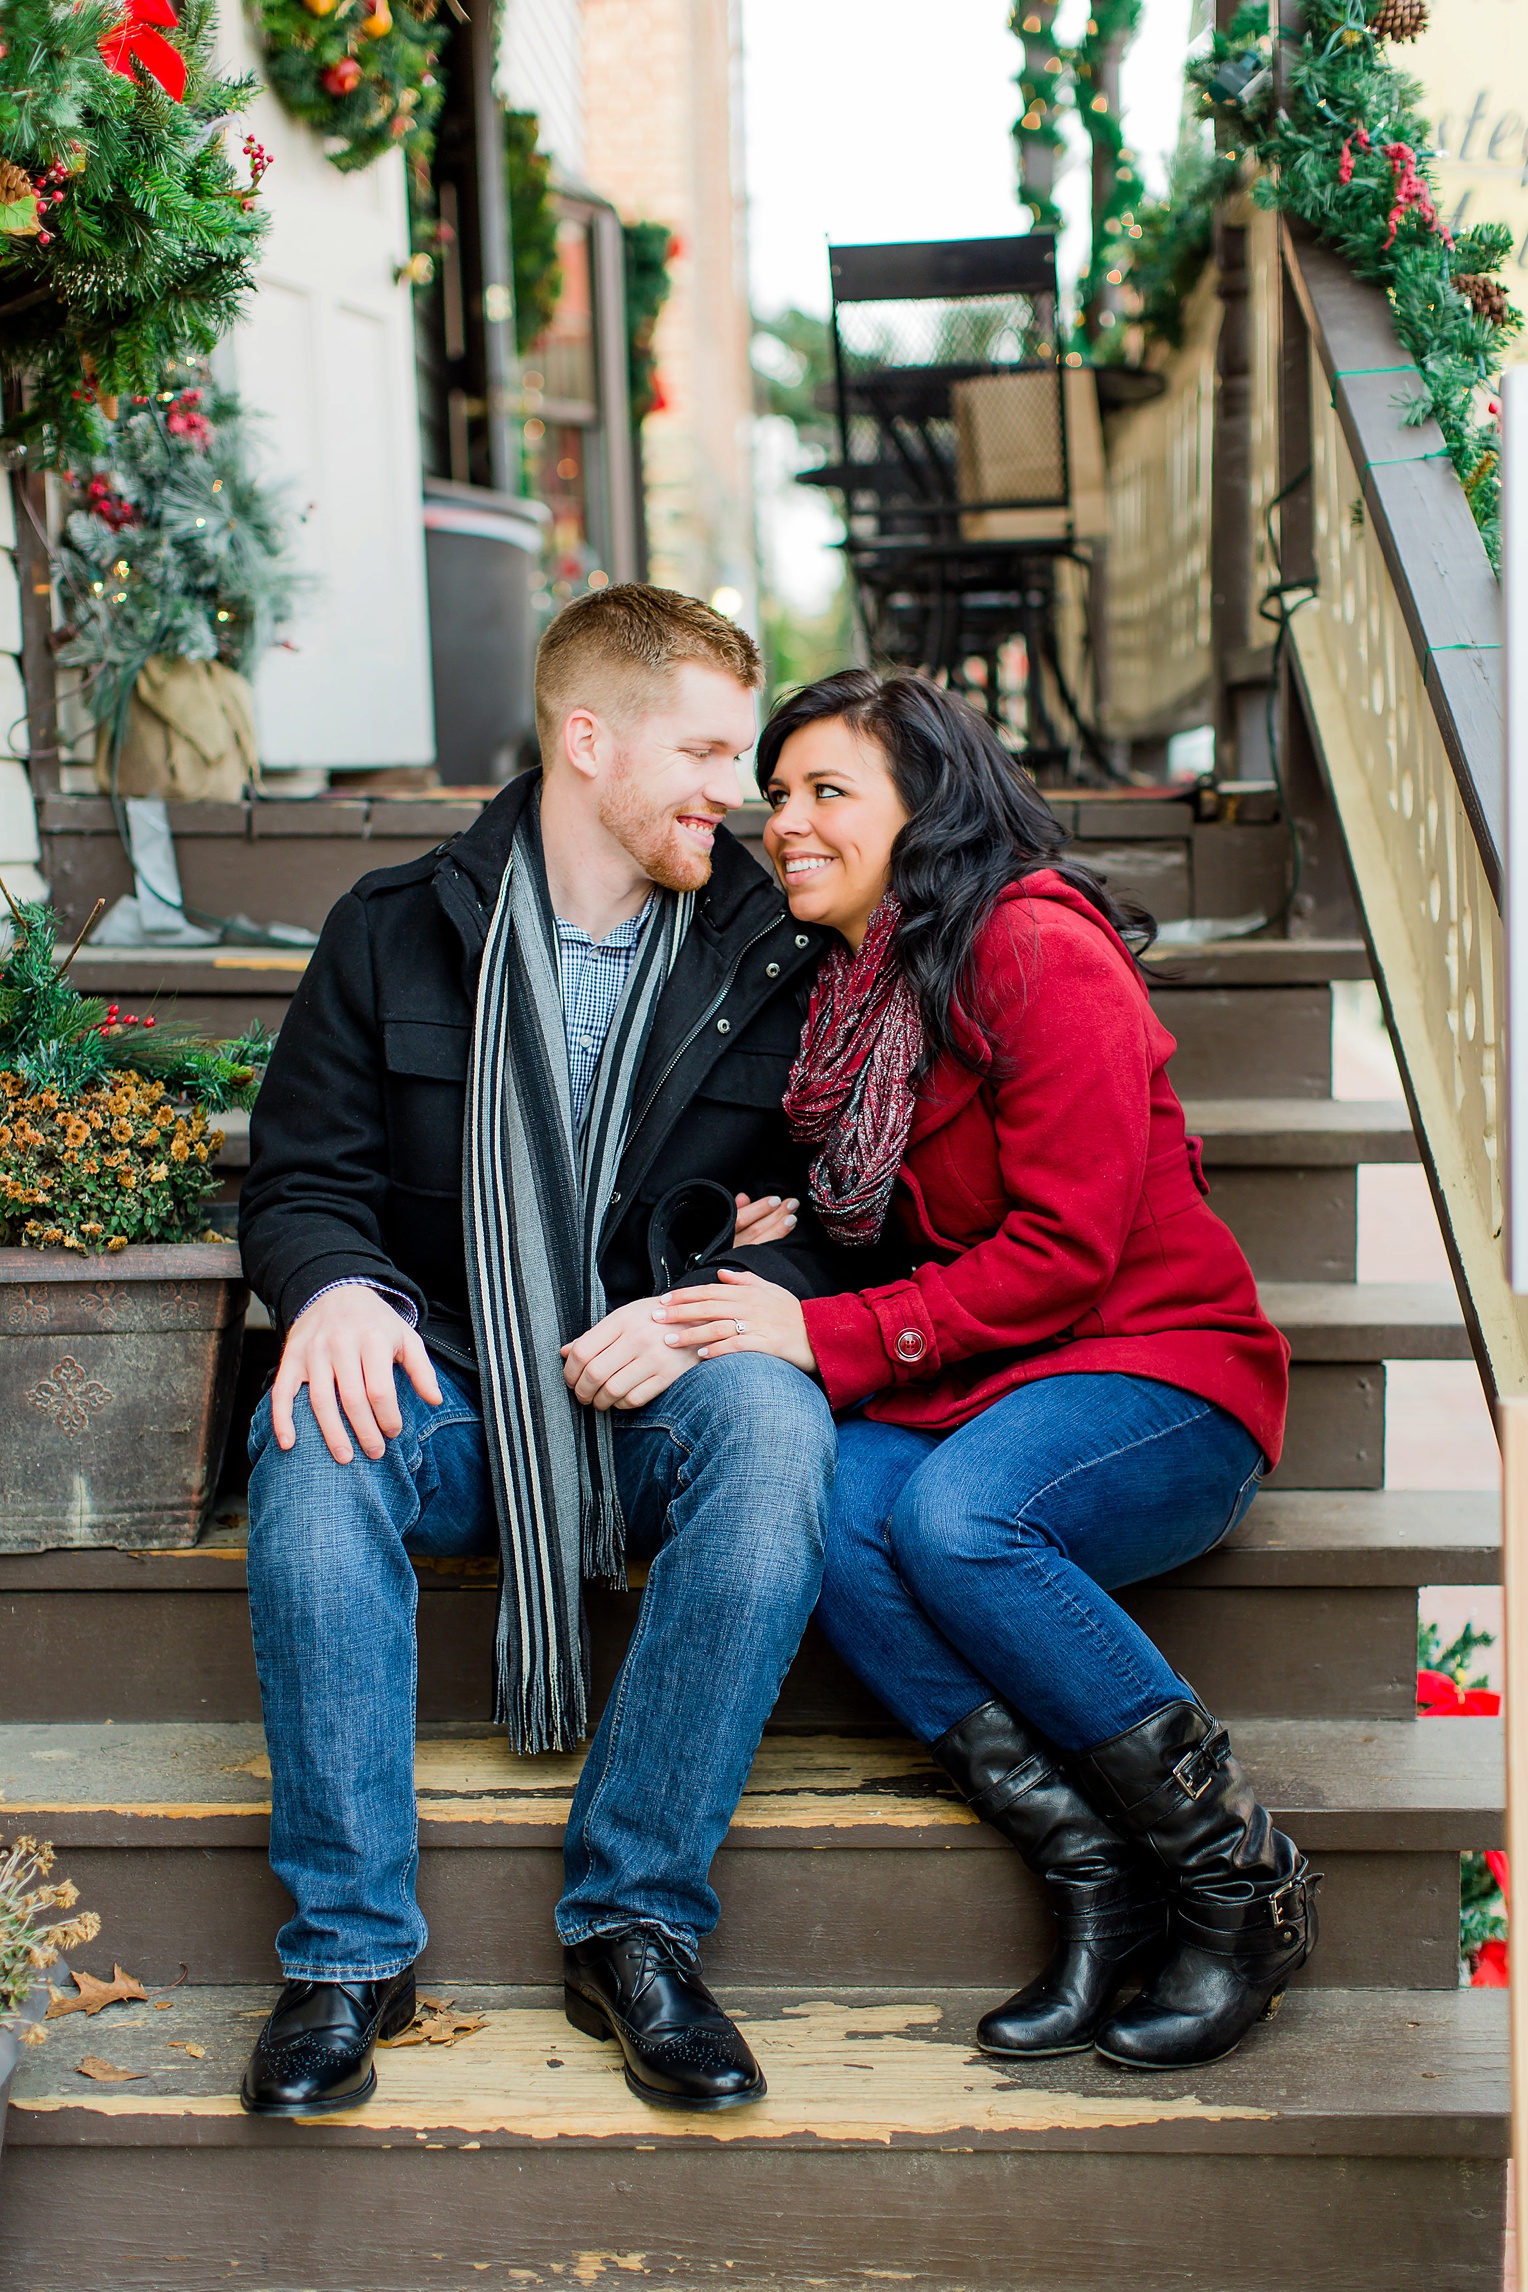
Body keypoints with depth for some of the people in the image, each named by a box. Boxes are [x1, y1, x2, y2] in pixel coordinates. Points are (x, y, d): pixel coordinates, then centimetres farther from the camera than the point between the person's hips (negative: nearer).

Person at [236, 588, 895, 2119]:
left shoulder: (775, 958, 7)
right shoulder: (395, 933, 7)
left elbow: (830, 1224, 5)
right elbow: (300, 1180, 7)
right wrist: (336, 1285, -17)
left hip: (663, 1399, 0)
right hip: (450, 1397, 0)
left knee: (773, 1420, -34)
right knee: (316, 1429, -33)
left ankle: (636, 1922, -26)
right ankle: (347, 1943, -25)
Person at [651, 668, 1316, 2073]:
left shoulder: (1042, 952, -12)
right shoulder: (850, 991, 14)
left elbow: (1062, 1251, -18)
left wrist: (829, 1337, -20)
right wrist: (774, 1256, -4)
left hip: (1161, 1378, -6)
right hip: (979, 1389, 7)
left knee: (955, 1516, -35)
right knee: (827, 1509, -26)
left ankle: (1243, 1887, -17)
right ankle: (1097, 1874, -20)